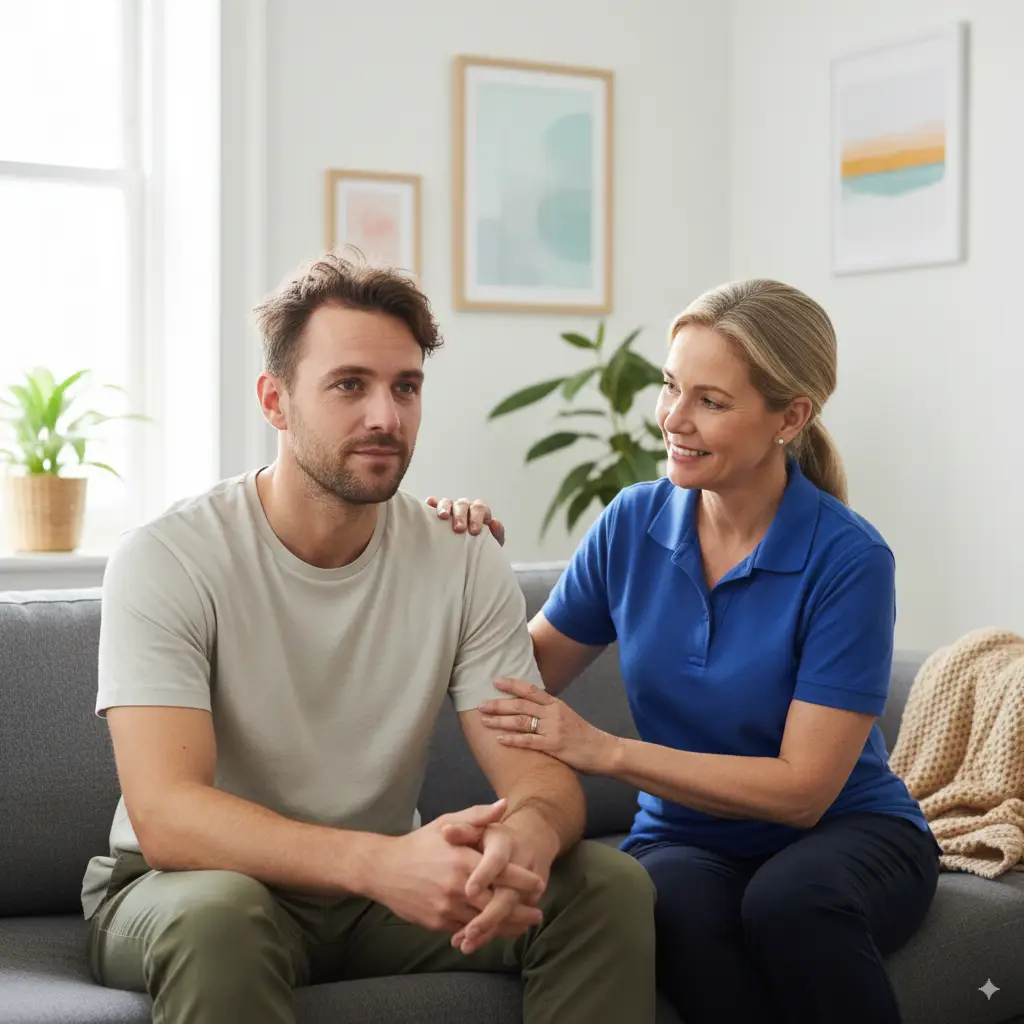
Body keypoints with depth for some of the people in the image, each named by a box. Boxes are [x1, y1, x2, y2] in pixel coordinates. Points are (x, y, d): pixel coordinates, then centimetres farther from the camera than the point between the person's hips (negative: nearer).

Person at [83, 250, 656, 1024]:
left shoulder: (465, 563, -6)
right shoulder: (166, 560, -17)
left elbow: (541, 773, -10)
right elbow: (166, 816, -28)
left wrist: (529, 833, -37)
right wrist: (380, 861, -44)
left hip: (382, 886, 4)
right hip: (178, 893, -3)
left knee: (611, 886, -17)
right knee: (221, 914, -38)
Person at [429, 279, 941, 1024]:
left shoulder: (848, 559, -16)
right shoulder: (635, 523, -3)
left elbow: (804, 787, -17)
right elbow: (529, 675, 8)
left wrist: (606, 751, -23)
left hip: (843, 832, -2)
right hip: (685, 838, 2)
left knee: (789, 901, -36)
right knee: (678, 907, -33)